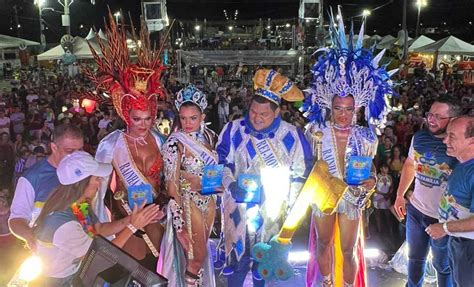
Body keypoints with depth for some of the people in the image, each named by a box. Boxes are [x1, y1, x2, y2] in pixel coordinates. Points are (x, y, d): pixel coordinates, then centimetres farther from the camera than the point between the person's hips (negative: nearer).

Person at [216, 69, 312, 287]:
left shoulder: (292, 136, -7)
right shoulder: (234, 130, -8)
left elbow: (299, 174, -1)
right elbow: (222, 162, -1)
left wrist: (291, 206, -2)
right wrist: (231, 184, -16)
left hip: (273, 210, 1)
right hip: (239, 206, 0)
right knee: (237, 256, 6)